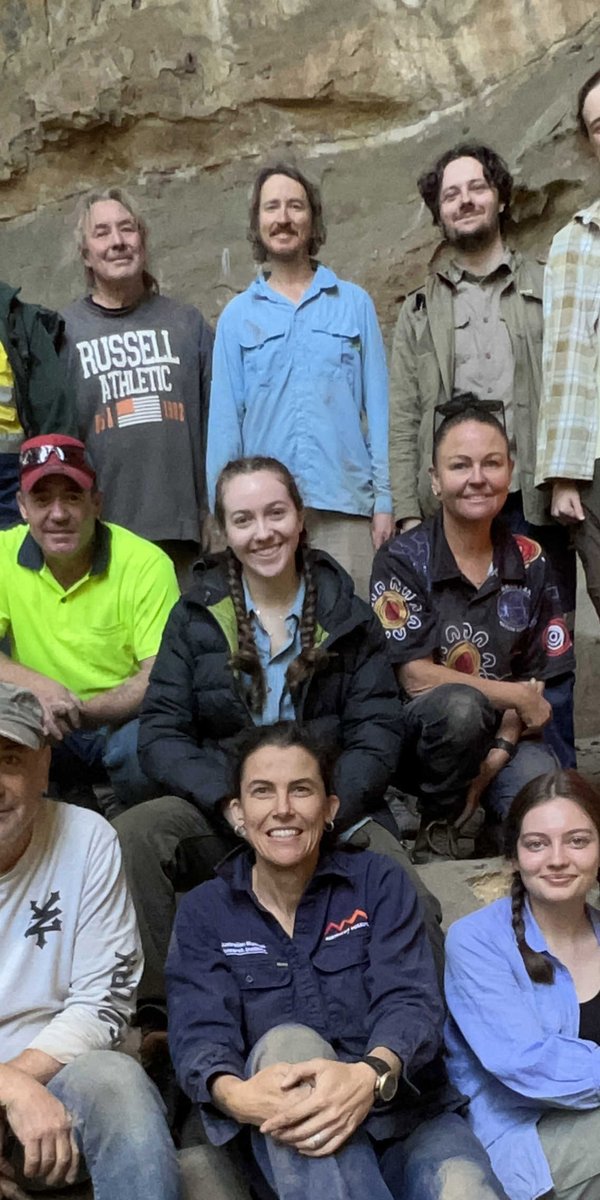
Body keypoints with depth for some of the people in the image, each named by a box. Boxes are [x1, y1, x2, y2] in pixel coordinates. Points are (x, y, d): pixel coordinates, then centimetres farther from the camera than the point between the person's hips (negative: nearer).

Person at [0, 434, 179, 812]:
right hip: (45, 727, 3)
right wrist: (38, 686, -29)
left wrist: (82, 709, -31)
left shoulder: (146, 564, -14)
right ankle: (73, 799, 2)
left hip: (122, 720, -2)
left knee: (142, 746, -35)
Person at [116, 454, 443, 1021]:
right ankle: (158, 1012, -14)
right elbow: (160, 734, 0)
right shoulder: (196, 614, 7)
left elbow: (377, 732, 1)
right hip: (220, 812, 1)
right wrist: (230, 800, -18)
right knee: (129, 838, -29)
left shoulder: (347, 616, 7)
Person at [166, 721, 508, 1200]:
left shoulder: (379, 881, 6)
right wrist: (234, 1094, -32)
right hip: (286, 1142, 2)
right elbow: (200, 1035, -7)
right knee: (287, 1043, -33)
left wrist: (371, 1074, -32)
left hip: (405, 1108, -2)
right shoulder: (204, 911, 7)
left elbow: (411, 1001, -8)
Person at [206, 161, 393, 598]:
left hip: (345, 502, 0)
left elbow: (376, 406, 6)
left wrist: (384, 499, 0)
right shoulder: (237, 315, 10)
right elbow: (226, 418, 8)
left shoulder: (354, 303, 9)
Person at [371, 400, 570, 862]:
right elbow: (416, 678, -14)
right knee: (460, 706, -36)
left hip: (503, 735, 2)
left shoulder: (530, 563, 2)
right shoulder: (403, 561, -9)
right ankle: (442, 830, -10)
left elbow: (536, 680, 2)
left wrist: (497, 755, -13)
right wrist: (515, 696, -12)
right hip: (422, 736, -2)